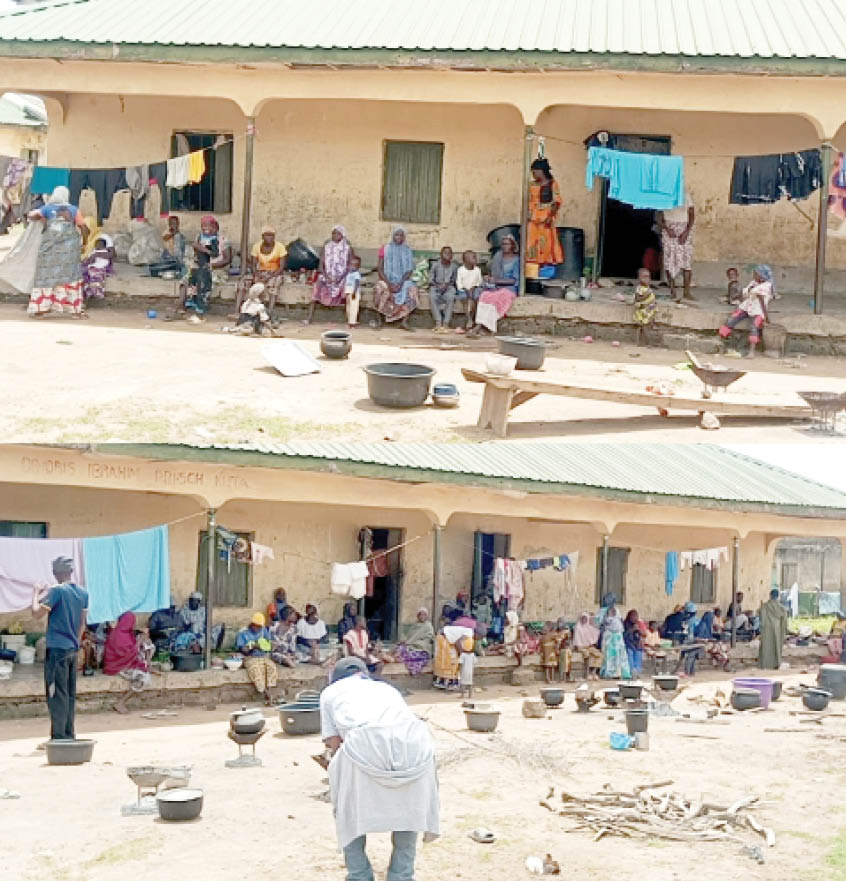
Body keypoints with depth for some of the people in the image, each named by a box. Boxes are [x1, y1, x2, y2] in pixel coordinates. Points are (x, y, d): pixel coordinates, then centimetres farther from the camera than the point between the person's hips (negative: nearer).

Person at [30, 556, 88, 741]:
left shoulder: (57, 590, -12)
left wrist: (36, 594, 1)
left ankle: (59, 737, -8)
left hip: (57, 649, -7)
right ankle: (69, 735, 14)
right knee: (70, 694, 11)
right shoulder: (83, 593, 9)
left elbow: (37, 613, -14)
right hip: (73, 649, 7)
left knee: (57, 695, -6)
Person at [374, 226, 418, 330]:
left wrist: (401, 283, -19)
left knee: (412, 290, -30)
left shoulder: (407, 251, 9)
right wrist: (389, 284, -19)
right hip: (387, 280, -2)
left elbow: (409, 270, 0)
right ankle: (380, 321, -26)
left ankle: (404, 321, -34)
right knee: (381, 290, -35)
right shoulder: (385, 249, 5)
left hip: (403, 281, 2)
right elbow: (380, 269, -3)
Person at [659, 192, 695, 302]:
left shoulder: (685, 195, 5)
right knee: (669, 260, -5)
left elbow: (692, 215, 4)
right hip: (669, 230, 0)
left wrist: (686, 232, -8)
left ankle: (686, 292, -8)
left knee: (687, 260, -9)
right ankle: (672, 291, 0)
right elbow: (659, 219, 4)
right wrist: (667, 229, -13)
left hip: (684, 230, 0)